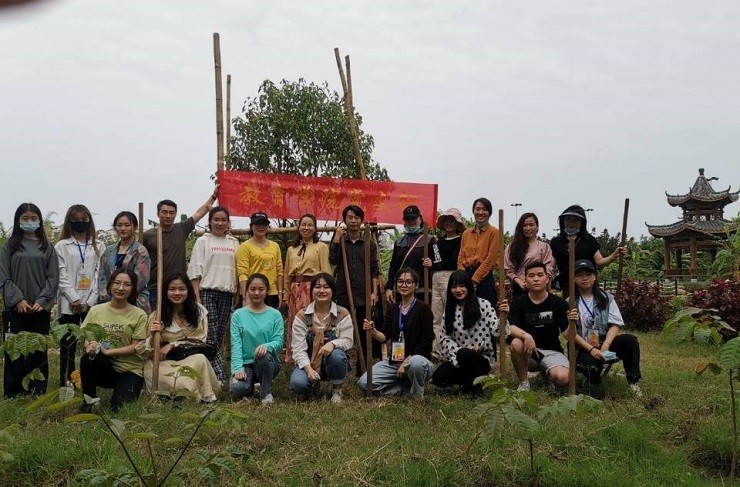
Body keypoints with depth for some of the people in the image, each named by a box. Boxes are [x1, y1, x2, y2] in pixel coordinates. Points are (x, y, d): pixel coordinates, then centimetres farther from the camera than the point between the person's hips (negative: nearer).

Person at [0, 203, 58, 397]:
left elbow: (53, 277, 4)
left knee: (39, 348, 2)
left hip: (41, 306, 1)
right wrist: (18, 299, -10)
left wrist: (42, 300, -7)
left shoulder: (46, 247, 9)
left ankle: (38, 391, 9)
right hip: (17, 306, -1)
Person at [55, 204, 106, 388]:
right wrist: (74, 299, -10)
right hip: (69, 304, -1)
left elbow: (99, 274, 4)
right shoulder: (62, 246, 6)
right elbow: (61, 276, -1)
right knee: (68, 345, -1)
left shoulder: (99, 246, 10)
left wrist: (92, 300, -6)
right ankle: (66, 383, 5)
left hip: (92, 303, 1)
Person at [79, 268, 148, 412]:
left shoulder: (139, 315, -2)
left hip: (129, 370, -2)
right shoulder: (96, 310, 6)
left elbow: (135, 347, -7)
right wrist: (90, 345, -22)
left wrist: (107, 351, -19)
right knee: (88, 358, -32)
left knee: (119, 408, -23)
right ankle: (90, 399, -8)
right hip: (103, 368, 2)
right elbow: (86, 338, 3)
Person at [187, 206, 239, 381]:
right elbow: (195, 270, -2)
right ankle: (219, 374, -10)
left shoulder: (234, 243, 13)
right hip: (207, 291, -4)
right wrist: (197, 297, -10)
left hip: (227, 293, 4)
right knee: (210, 334, -9)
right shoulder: (203, 241, 3)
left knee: (220, 334, 5)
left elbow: (239, 269, 14)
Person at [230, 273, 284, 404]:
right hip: (245, 363, 0)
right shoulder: (238, 315, 5)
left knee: (264, 354, -36)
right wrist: (238, 368, -17)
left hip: (267, 362, 0)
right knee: (237, 389, -29)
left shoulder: (275, 315, 4)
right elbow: (235, 344, -3)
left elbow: (279, 342, -5)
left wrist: (266, 346, -28)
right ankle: (250, 386, 9)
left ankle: (267, 394, -14)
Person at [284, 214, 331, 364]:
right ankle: (293, 357, 12)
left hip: (313, 288, -5)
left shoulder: (321, 247, 4)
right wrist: (285, 293, 13)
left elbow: (326, 272, -2)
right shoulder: (291, 249, 18)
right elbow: (287, 274, 19)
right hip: (295, 289, 5)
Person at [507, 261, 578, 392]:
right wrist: (526, 336, -39)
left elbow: (567, 335, -7)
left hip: (552, 351, 1)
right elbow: (512, 328, -19)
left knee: (563, 378, -28)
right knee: (516, 343, -34)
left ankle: (546, 373, 12)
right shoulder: (518, 302, -4)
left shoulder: (559, 303, -4)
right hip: (528, 352, 0)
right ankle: (524, 383, -9)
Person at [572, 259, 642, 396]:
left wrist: (605, 346, -17)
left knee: (630, 340, -24)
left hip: (605, 343, 3)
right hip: (582, 348, -3)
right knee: (590, 363, -36)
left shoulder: (606, 298, 9)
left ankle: (633, 381, -15)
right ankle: (595, 380, 0)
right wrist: (591, 349, -20)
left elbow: (615, 325, 0)